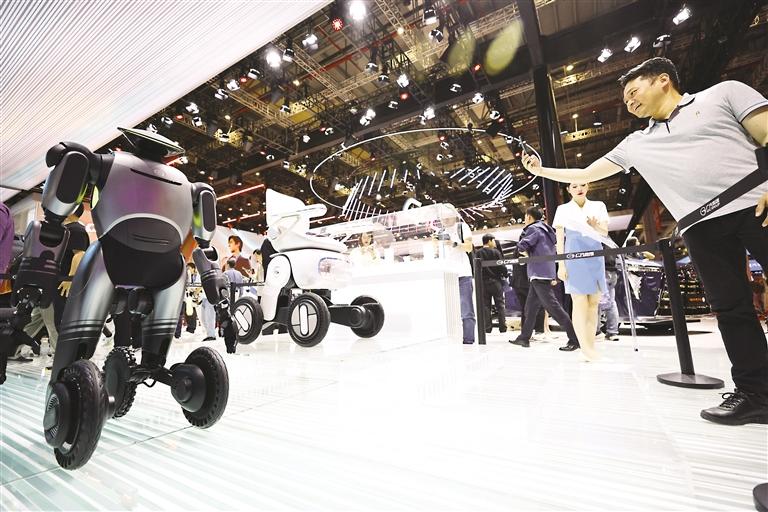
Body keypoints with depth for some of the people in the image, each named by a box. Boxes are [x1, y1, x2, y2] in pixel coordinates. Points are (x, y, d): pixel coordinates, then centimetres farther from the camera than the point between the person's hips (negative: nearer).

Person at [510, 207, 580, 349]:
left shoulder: (534, 228, -7)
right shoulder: (545, 229, 22)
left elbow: (522, 246, -22)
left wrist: (526, 253, 2)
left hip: (539, 274, -10)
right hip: (542, 275, 10)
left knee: (552, 306, -10)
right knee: (530, 307, 13)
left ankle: (575, 339, -8)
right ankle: (524, 337, 19)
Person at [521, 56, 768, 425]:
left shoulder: (724, 93, 12)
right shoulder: (636, 143, 21)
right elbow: (585, 175, 24)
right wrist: (541, 171, 23)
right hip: (702, 225, 3)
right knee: (731, 310, 3)